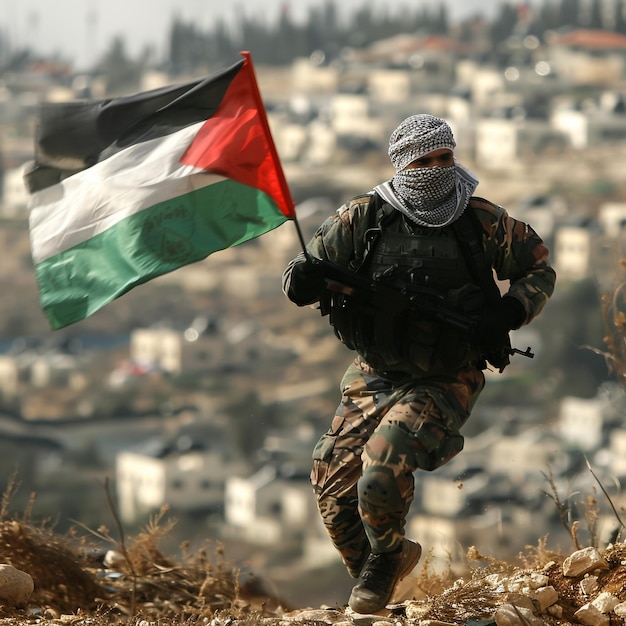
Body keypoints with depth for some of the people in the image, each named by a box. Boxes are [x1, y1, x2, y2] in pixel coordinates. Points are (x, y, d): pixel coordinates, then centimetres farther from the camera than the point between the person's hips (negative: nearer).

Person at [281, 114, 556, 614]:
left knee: (383, 468, -26)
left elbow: (540, 270, 8)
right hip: (374, 379, 3)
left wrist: (508, 314, -11)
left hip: (445, 383, -3)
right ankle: (374, 571, 26)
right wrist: (306, 277, -22)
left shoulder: (483, 222, -5)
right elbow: (301, 275, 3)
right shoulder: (365, 218, -4)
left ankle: (386, 558, 5)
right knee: (334, 487, -3)